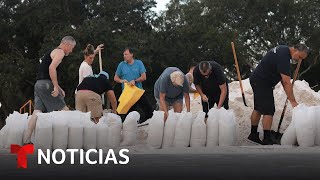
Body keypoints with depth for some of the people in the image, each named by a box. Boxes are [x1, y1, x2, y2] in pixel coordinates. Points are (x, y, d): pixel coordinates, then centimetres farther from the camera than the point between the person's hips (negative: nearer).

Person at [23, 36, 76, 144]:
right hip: (46, 84, -9)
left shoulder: (53, 52, 27)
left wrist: (59, 89, 24)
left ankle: (27, 139, -6)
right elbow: (52, 68, -21)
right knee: (64, 110, -1)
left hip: (38, 83, 9)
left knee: (37, 111, 1)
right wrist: (56, 87, -21)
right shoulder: (60, 52, -4)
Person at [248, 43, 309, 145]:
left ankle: (253, 134, 25)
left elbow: (282, 76, 12)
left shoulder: (283, 50, 8)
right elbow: (286, 82, -26)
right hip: (262, 82, -11)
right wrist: (293, 101, -23)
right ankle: (267, 139, -8)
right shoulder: (283, 56, -24)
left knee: (258, 108, 16)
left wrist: (288, 94, 7)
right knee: (268, 111, -10)